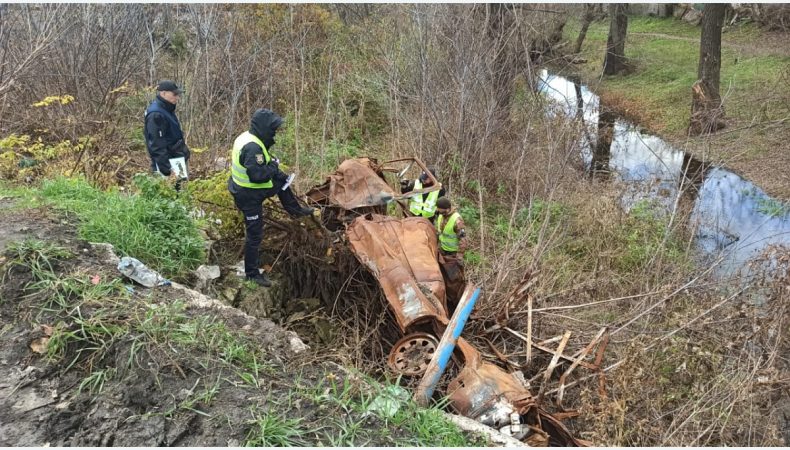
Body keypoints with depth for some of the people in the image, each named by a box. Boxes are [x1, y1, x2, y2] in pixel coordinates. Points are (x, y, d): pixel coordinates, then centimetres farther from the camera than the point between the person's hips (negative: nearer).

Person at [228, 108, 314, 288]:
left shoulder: (247, 138, 1)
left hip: (244, 188, 10)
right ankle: (252, 273, 14)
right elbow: (257, 175, -34)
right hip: (248, 197, -10)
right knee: (254, 235, 1)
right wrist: (274, 166, -18)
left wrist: (275, 172, 3)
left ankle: (296, 210, 45)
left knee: (282, 181, 25)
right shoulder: (252, 148, -30)